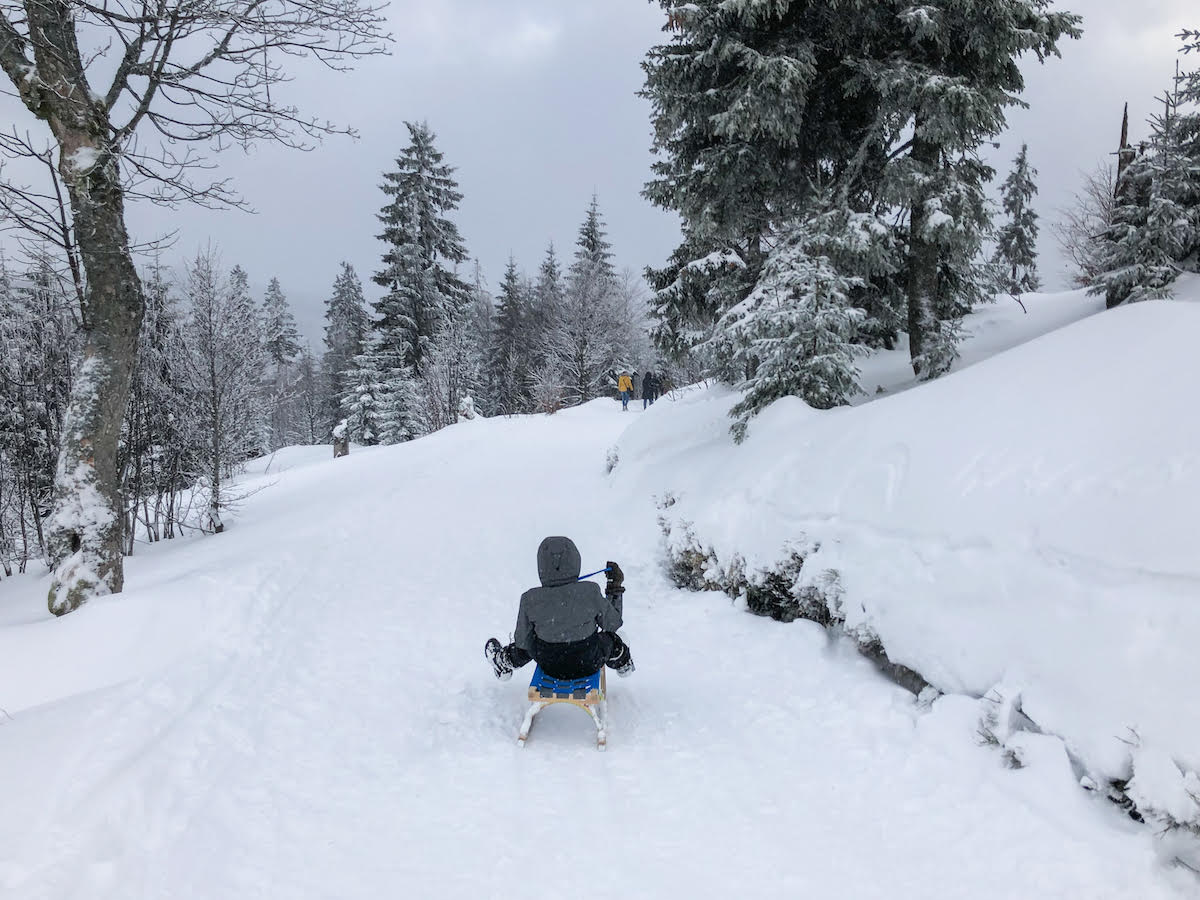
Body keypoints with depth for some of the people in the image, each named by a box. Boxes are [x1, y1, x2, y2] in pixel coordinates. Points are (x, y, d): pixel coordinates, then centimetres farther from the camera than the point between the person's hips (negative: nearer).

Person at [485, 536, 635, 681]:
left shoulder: (531, 600, -23)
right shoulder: (590, 592, -26)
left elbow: (522, 641, -9)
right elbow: (612, 623, -8)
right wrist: (616, 586, 0)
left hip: (550, 667, 1)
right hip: (589, 665, 0)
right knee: (608, 637, 31)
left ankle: (504, 661, 56)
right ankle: (623, 663, 61)